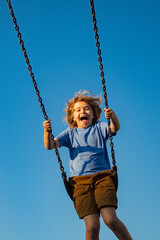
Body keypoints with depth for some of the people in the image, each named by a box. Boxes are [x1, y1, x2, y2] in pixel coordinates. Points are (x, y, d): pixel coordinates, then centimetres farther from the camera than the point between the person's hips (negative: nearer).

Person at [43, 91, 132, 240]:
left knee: (110, 219, -19)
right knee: (92, 226, -15)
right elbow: (50, 146, 7)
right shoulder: (70, 133, 19)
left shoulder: (99, 128, 15)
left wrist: (113, 117, -28)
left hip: (102, 177, -1)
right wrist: (47, 132, -14)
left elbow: (115, 128, -6)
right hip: (80, 181, 1)